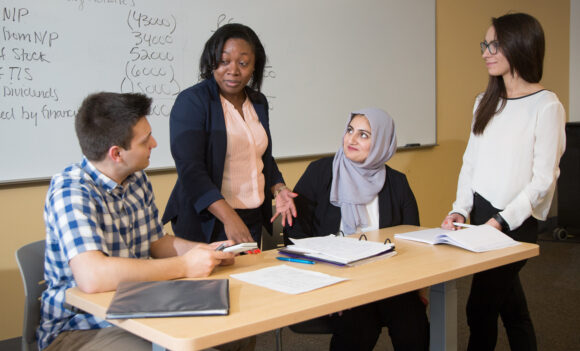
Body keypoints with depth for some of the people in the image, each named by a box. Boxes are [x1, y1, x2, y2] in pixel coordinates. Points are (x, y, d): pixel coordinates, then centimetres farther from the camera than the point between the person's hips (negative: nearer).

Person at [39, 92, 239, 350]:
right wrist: (184, 265, -27)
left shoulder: (137, 180, 5)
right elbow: (92, 277, -35)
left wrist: (206, 252, -2)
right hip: (79, 329, -7)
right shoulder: (70, 191, -21)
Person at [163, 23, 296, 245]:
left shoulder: (258, 102, 10)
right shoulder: (191, 101, -11)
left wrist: (278, 189, 2)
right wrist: (229, 218, -29)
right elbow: (190, 169, -20)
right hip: (208, 223, -6)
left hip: (254, 220, 6)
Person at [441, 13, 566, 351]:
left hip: (517, 221, -6)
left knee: (480, 307, -5)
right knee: (511, 305, 15)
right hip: (482, 214, 6)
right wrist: (460, 209, -3)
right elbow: (470, 163, 11)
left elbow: (543, 180, -13)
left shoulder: (546, 106, -10)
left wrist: (502, 220, -19)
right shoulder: (486, 102, 12)